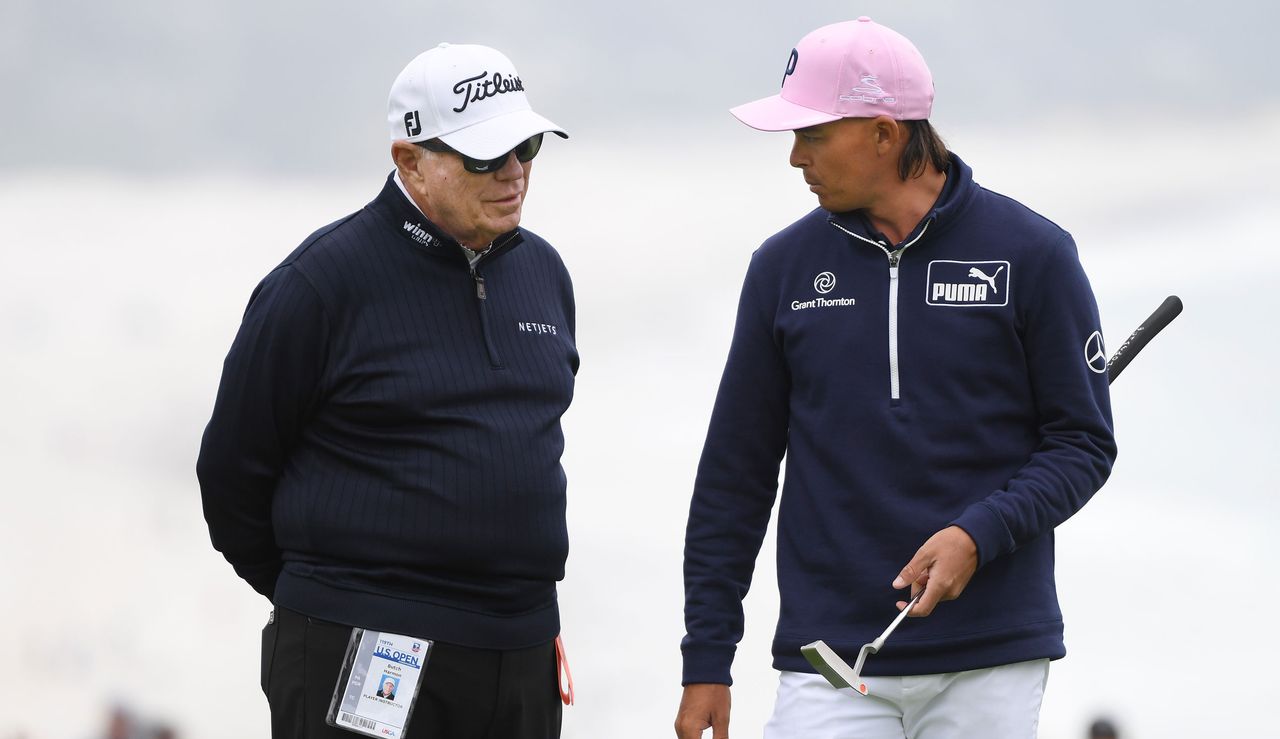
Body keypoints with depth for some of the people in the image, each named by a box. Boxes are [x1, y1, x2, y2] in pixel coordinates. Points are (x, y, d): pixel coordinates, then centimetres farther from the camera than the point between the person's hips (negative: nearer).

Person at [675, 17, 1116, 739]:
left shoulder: (1033, 255, 0)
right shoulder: (785, 266, 7)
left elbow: (1084, 441, 2)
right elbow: (736, 471, 10)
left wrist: (979, 535, -16)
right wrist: (707, 661, 7)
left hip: (993, 660, -1)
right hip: (828, 656, 1)